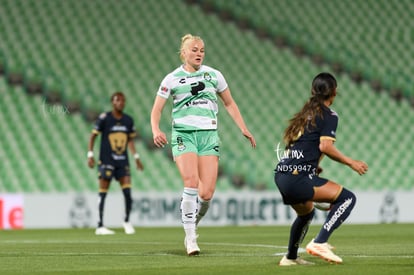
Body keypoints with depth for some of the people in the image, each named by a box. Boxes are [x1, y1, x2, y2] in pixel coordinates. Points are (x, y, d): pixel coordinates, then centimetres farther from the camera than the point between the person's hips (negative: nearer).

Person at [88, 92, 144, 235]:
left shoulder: (128, 120, 8)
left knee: (127, 193, -4)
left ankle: (126, 221, 15)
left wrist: (136, 157, 14)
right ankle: (100, 226, 2)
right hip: (106, 161, -4)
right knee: (103, 193, -3)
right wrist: (90, 154, -9)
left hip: (123, 161, 4)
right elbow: (93, 136, -1)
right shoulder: (104, 118, -6)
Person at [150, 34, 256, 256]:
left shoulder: (214, 75, 9)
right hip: (183, 135, -2)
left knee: (207, 193, -9)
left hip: (208, 135, 2)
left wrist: (243, 129, 13)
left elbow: (229, 104, 21)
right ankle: (190, 237, -15)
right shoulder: (172, 79, 3)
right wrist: (156, 131, -14)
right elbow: (156, 110, 5)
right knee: (191, 182, -23)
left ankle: (192, 227, 18)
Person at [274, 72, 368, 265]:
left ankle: (290, 257, 43)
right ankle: (319, 243, -20)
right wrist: (351, 163, -7)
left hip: (281, 175, 9)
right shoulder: (329, 116, -2)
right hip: (298, 177, -9)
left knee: (306, 213, 33)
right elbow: (325, 146, -14)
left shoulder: (305, 113, 22)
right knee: (347, 198, -10)